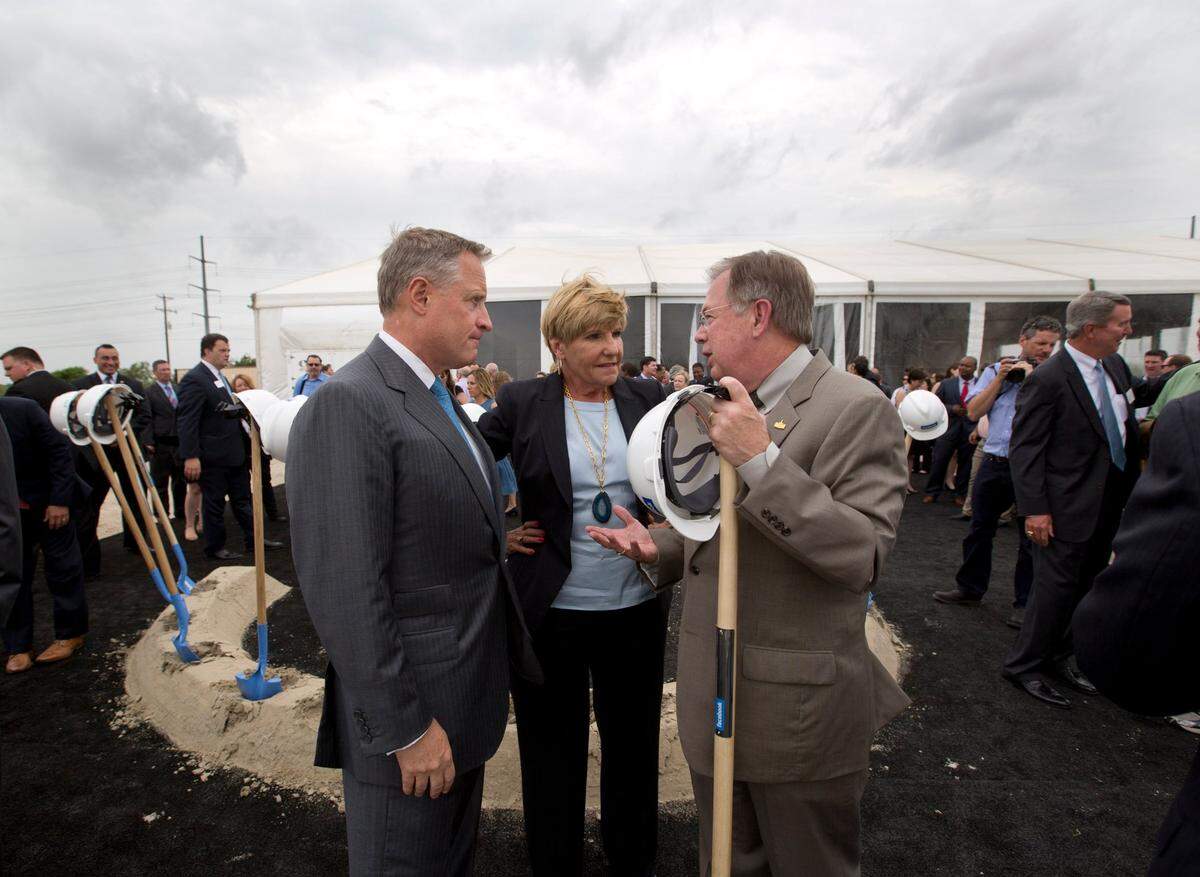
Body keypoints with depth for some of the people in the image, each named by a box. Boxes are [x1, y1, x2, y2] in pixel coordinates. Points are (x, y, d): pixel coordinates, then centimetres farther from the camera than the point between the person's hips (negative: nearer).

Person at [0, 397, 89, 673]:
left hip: (48, 503, -3)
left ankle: (71, 634, 19)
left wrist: (59, 500, -16)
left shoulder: (23, 410, -19)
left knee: (62, 568, 5)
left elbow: (59, 451, -13)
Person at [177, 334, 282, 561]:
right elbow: (187, 421, -19)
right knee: (214, 504, 5)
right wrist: (190, 457, -23)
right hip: (213, 456, -9)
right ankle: (214, 548, 18)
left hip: (235, 454, 9)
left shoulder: (220, 378, 14)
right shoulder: (194, 379, -15)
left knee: (242, 499, 14)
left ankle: (254, 540, 23)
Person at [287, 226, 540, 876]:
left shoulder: (440, 402, 10)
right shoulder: (347, 405, -20)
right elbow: (344, 592, -24)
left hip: (466, 708, 9)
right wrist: (405, 728, -20)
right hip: (410, 714, -9)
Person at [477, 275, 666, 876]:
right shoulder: (523, 403, -7)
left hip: (635, 610, 3)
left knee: (633, 745, 22)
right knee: (553, 752, 17)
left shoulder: (648, 398, -1)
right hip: (549, 612, -2)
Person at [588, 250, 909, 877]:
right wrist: (659, 547, 0)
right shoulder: (728, 407, 9)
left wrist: (761, 460, -30)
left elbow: (864, 554, -25)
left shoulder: (855, 408, -15)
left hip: (797, 706, -7)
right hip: (713, 699, 7)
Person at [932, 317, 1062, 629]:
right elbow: (974, 411, 1)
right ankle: (970, 588, 28)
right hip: (995, 462, 3)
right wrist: (1000, 378, -5)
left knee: (1031, 537, 6)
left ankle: (1025, 603, 19)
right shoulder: (995, 371, 9)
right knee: (980, 529, 13)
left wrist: (1032, 378, -13)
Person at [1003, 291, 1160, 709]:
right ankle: (1023, 666, 14)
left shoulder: (1115, 366, 7)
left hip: (1109, 502, 8)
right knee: (1057, 588, -1)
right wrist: (1034, 509, -21)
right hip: (1069, 505, -8)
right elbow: (1025, 449, -18)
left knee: (1086, 587, 17)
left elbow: (1134, 394, 28)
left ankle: (1057, 657, 32)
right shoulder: (1048, 380, -17)